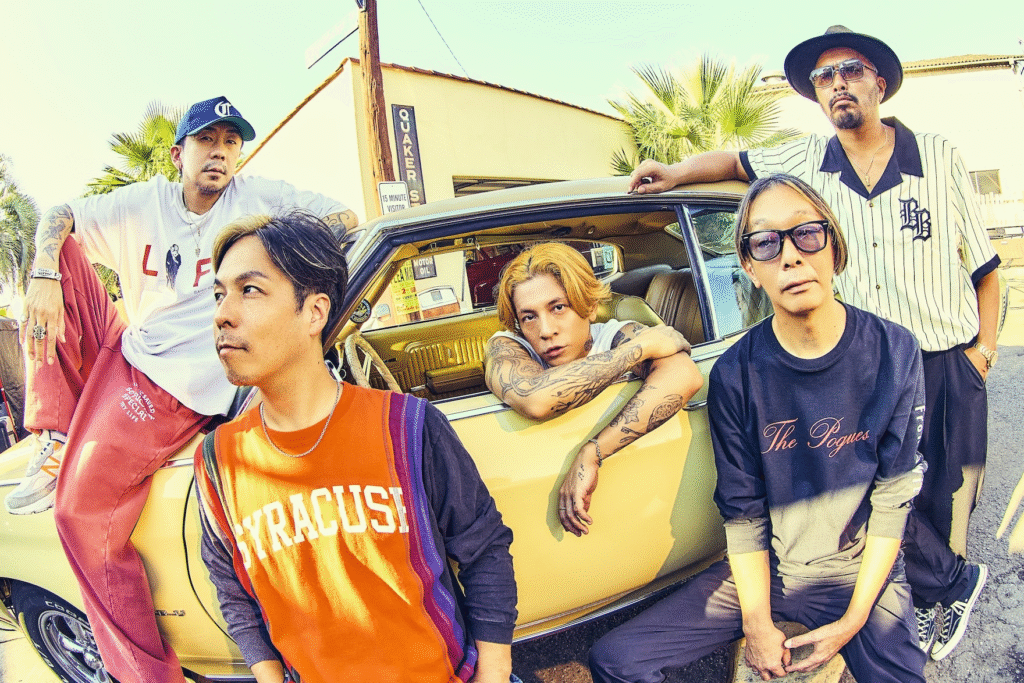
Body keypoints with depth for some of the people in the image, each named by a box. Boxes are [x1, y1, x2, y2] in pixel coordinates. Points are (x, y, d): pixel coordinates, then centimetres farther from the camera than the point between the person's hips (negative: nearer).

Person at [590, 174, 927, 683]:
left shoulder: (892, 353, -11)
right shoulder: (735, 374, -12)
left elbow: (894, 497, -7)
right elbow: (742, 510, -7)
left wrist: (854, 619, -10)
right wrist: (757, 624, -9)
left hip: (861, 570, 0)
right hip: (762, 569, 0)